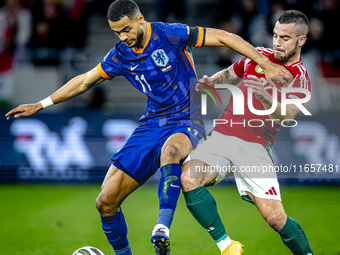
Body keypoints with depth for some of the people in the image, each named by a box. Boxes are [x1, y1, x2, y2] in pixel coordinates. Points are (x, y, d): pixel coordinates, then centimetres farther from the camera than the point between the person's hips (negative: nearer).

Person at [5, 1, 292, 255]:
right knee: (106, 202, -3)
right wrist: (41, 104, 18)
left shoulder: (171, 34, -12)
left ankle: (162, 229, -51)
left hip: (187, 123, -6)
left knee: (170, 149, -45)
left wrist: (266, 64, -15)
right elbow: (85, 81, 16)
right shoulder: (120, 55, 3)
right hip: (152, 125, 6)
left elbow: (224, 38, -10)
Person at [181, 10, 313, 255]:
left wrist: (265, 97, -40)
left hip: (255, 147, -3)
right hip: (222, 135, 3)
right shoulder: (258, 55, 10)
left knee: (274, 216, -15)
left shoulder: (300, 79, -1)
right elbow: (229, 74, 29)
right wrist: (211, 81, 6)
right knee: (189, 178, -26)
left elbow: (286, 116, -19)